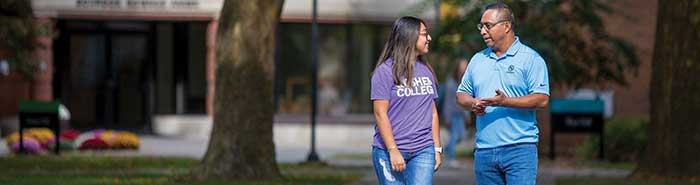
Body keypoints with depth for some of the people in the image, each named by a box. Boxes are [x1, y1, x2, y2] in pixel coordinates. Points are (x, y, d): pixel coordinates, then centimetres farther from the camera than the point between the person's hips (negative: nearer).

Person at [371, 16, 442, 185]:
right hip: (390, 151, -4)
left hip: (423, 151, 4)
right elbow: (380, 113, -9)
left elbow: (432, 112, 15)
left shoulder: (426, 71, 12)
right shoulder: (386, 71, -5)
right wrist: (393, 151, -14)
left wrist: (437, 149, 11)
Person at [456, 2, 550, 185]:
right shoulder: (478, 59, 16)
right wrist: (472, 103, -4)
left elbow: (542, 99, -10)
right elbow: (462, 94, 19)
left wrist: (505, 101, -20)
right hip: (484, 151, 6)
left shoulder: (531, 59, -2)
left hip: (519, 149, -6)